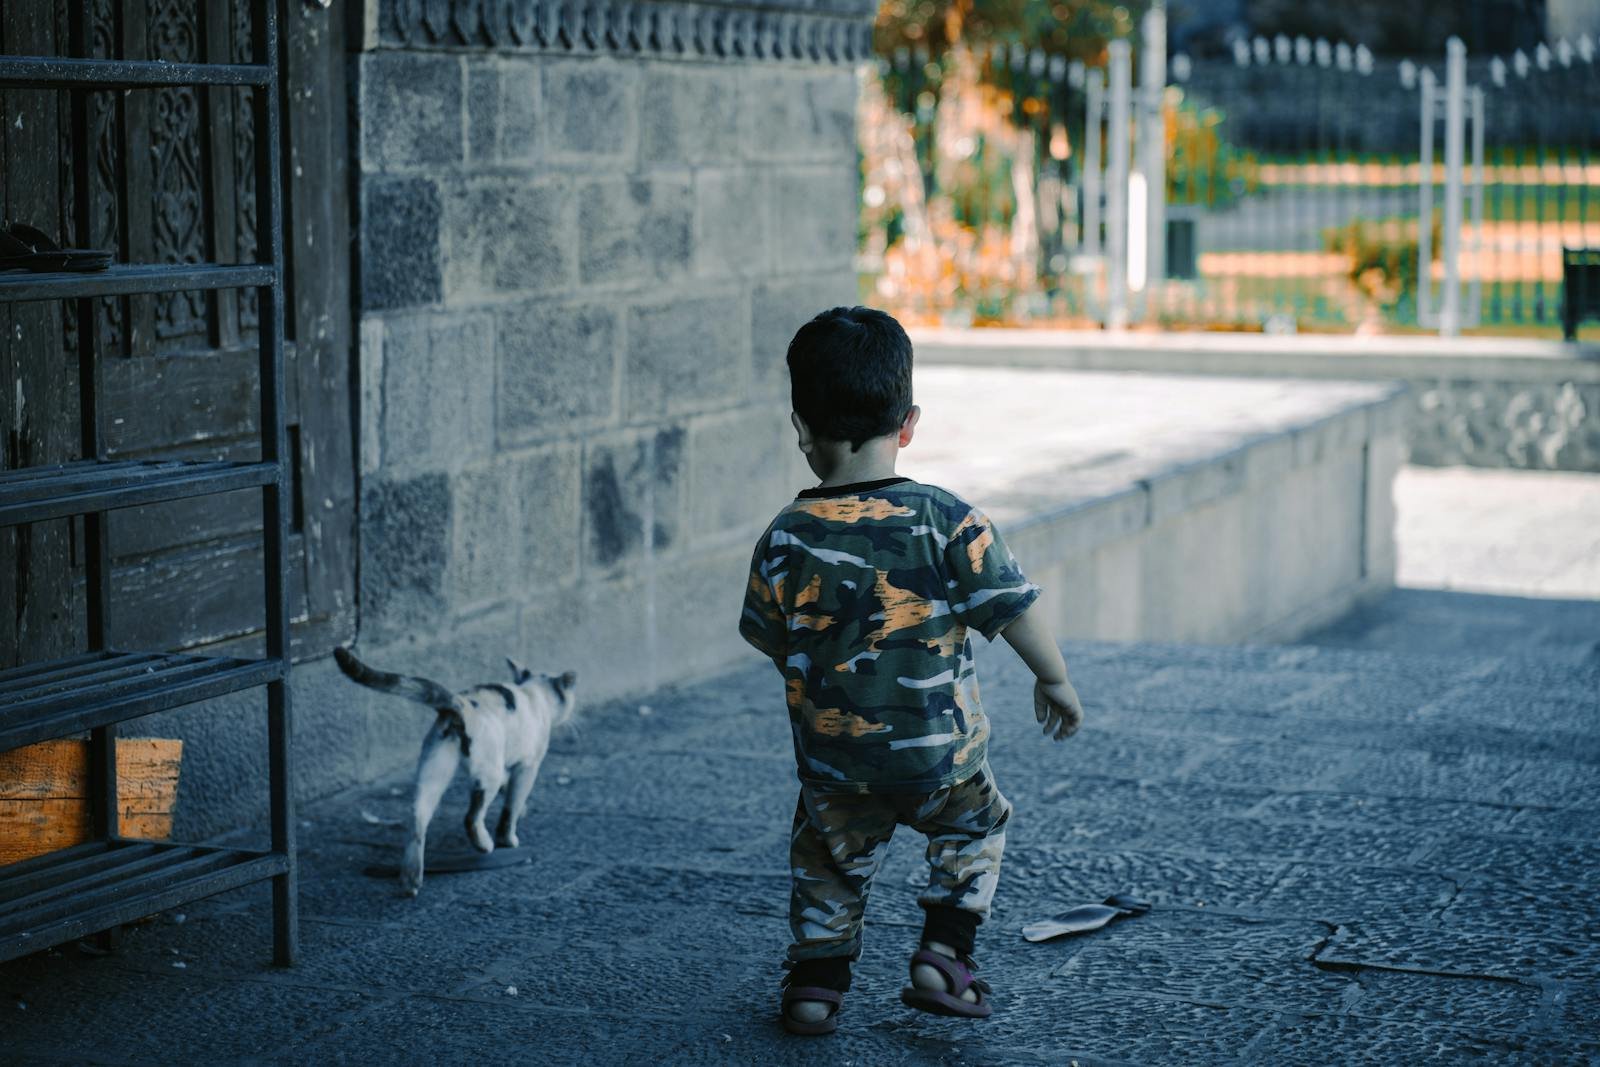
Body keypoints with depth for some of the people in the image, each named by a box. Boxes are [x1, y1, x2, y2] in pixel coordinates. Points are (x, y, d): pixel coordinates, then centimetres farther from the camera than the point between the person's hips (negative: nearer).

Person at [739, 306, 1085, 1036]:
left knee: (830, 863, 25)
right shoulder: (949, 522, -14)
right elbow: (1014, 611, -8)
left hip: (834, 763, 1)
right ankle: (943, 955, 15)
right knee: (976, 826, 26)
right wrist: (1055, 681, 9)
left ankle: (817, 979, 23)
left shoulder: (786, 540, -10)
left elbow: (770, 639, 3)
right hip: (942, 754, -1)